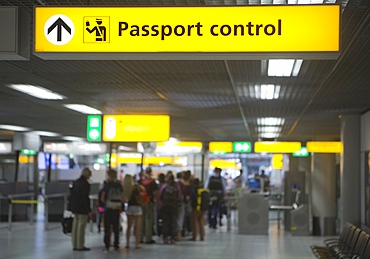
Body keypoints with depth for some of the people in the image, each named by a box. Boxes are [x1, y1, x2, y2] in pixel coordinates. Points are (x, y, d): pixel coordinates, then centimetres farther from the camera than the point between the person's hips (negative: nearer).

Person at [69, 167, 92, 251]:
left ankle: (75, 245, 18)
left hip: (75, 208, 8)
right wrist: (89, 210, -14)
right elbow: (85, 198, -18)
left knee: (75, 226, 12)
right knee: (81, 226, -2)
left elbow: (72, 195, 12)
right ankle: (80, 246, 1)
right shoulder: (85, 184, -16)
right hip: (82, 209, -8)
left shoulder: (75, 182, 8)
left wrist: (72, 208, 19)